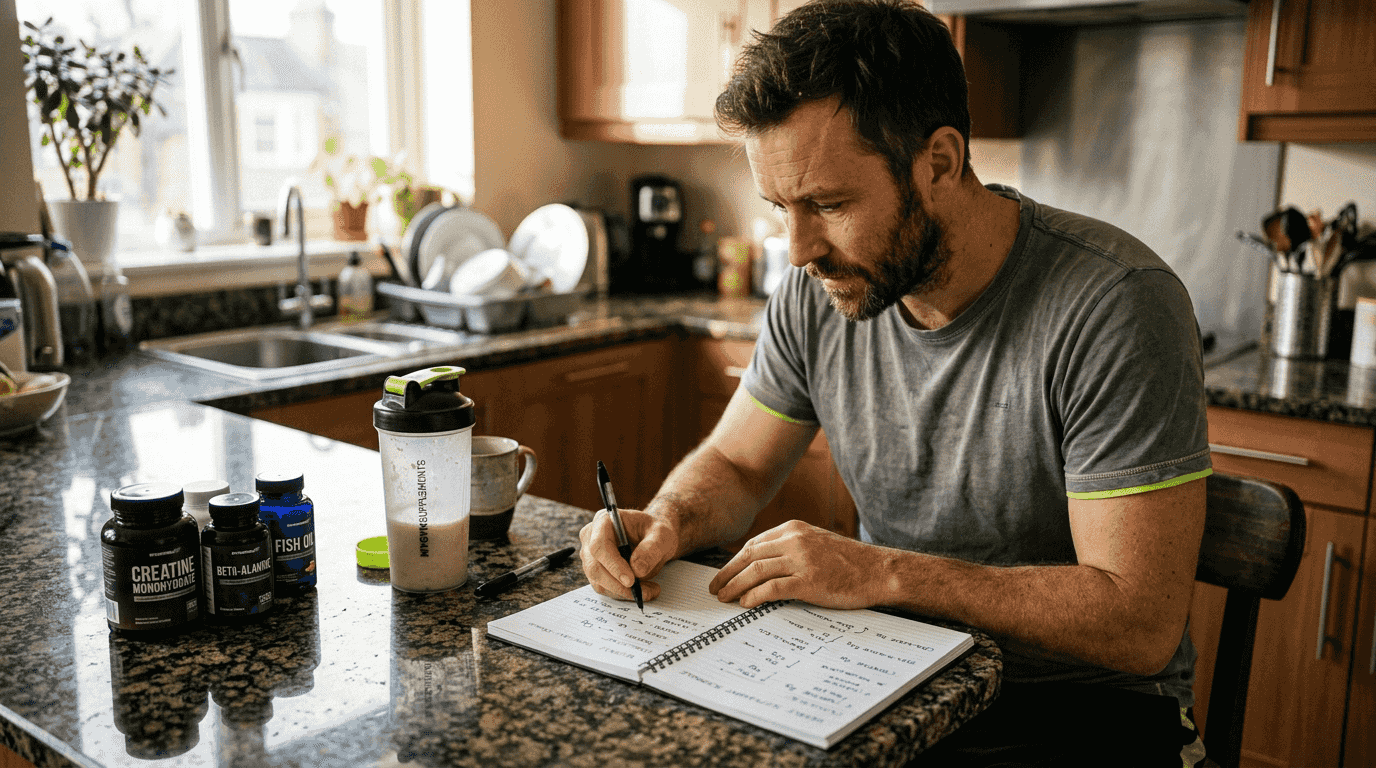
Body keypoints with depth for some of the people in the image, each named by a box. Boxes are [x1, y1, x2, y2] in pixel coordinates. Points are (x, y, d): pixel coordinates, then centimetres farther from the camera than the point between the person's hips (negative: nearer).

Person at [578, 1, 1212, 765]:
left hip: (1079, 697, -4)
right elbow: (733, 464, 8)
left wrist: (881, 573, -26)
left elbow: (1142, 624, -23)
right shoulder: (820, 289, -5)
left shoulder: (1115, 305, -23)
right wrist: (668, 523, -14)